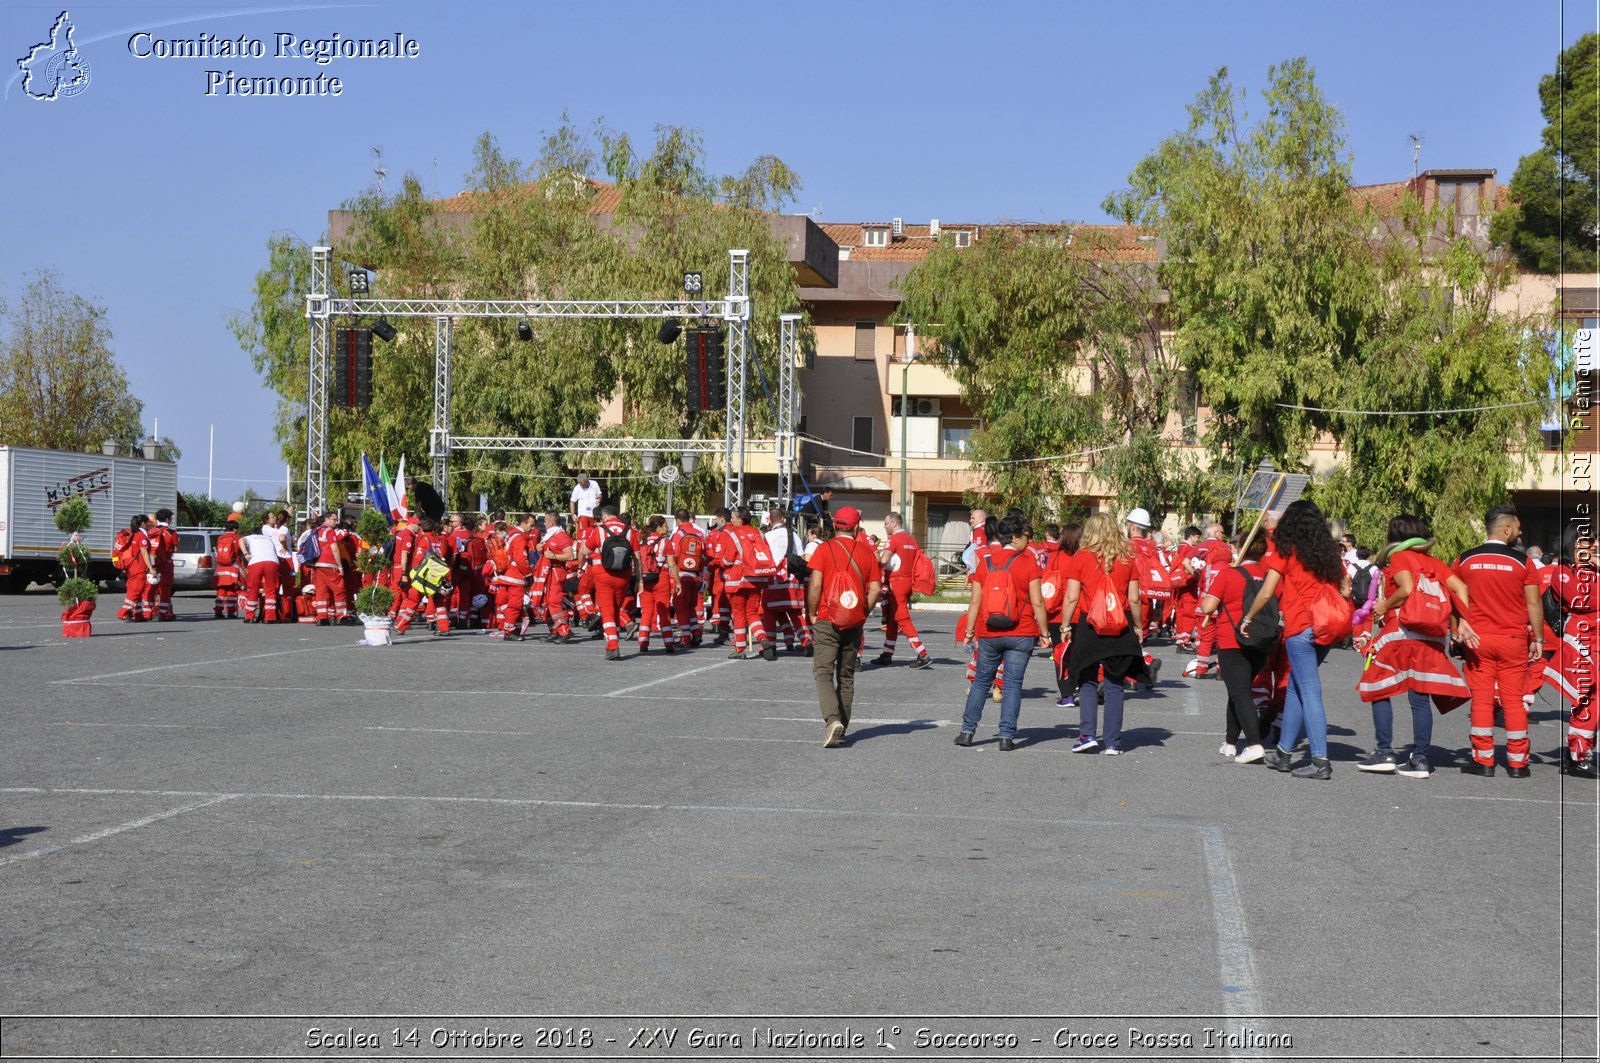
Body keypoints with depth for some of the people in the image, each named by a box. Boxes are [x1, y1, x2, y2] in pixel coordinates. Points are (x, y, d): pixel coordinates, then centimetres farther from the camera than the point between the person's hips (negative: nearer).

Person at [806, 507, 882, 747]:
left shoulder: (825, 549, -6)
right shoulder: (867, 552, 3)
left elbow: (815, 585, -12)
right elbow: (875, 588, 0)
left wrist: (811, 615, -1)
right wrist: (863, 612, 11)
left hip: (827, 620, -3)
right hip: (855, 624, 3)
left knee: (823, 671, -3)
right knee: (846, 675, 14)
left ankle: (833, 719, -24)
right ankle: (841, 729, 17)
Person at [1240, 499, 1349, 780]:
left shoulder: (1285, 551, -3)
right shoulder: (1329, 551, 13)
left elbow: (1266, 592, -6)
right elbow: (1345, 591, 12)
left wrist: (1248, 618, 6)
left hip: (1300, 629, -6)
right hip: (1325, 629, 6)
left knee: (1309, 692, -6)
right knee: (1296, 687, 16)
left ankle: (1320, 760, -11)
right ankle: (1283, 752, 23)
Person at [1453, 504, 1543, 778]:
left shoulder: (1465, 560, 1)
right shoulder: (1522, 562, -5)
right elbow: (1533, 604, -2)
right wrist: (1538, 639, 6)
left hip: (1477, 639, 1)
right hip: (1513, 640, -1)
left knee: (1481, 698, 4)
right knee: (1514, 700, 5)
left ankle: (1484, 761, 6)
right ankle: (1517, 763, 8)